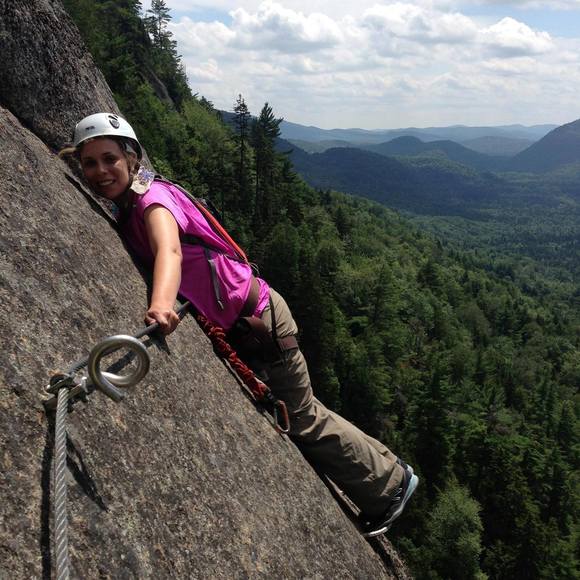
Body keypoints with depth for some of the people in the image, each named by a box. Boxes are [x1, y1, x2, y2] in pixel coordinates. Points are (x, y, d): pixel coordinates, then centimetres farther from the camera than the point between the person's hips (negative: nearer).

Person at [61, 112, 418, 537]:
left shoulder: (153, 197, -23)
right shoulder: (121, 208, 4)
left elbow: (168, 250, -44)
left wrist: (162, 304, -63)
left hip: (255, 316, -9)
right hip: (224, 327, 9)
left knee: (301, 419, 5)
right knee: (290, 410, 23)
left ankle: (391, 481, 29)